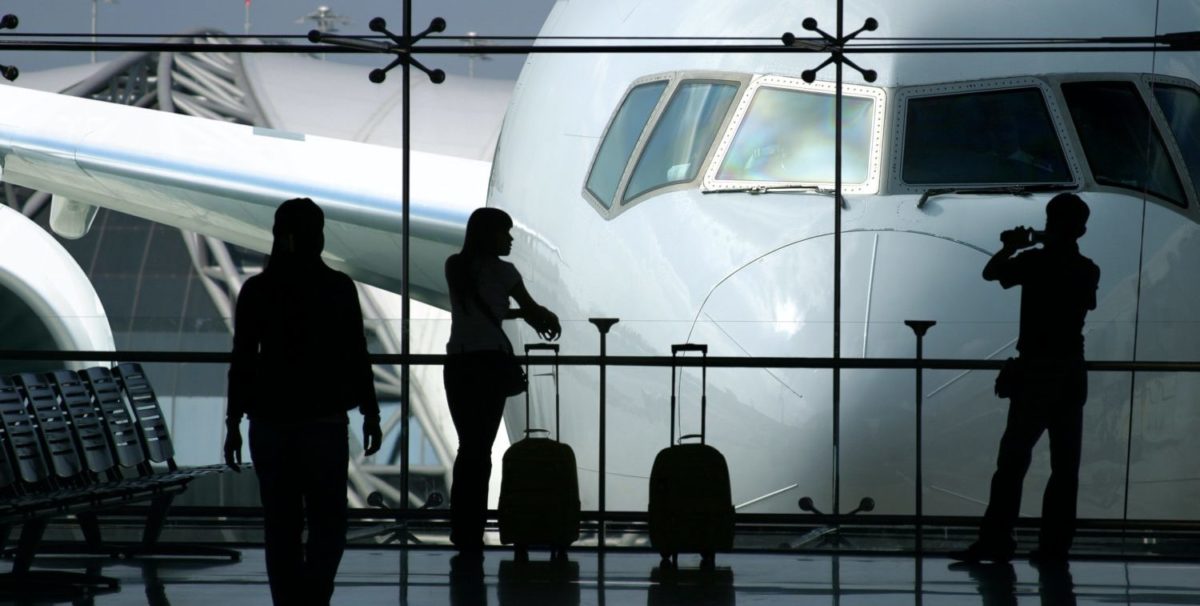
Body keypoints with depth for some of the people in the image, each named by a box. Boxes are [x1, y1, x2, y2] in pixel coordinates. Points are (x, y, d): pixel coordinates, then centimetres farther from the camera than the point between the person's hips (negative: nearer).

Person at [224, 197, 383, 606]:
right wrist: (371, 414, 5)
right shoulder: (338, 288, -6)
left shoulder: (255, 290, -2)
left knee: (281, 526, 9)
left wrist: (233, 424, 4)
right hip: (324, 421, -1)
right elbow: (356, 357, -4)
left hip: (270, 422, 2)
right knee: (327, 523, 7)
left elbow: (242, 362, -2)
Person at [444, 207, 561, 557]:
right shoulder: (500, 271, -4)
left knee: (468, 446, 13)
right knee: (481, 449, -1)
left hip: (458, 363, 5)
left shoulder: (455, 267, 11)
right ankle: (471, 536, -1)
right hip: (490, 361, -5)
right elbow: (531, 308, 8)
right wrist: (550, 319, 29)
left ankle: (461, 530, 14)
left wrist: (521, 315, 27)